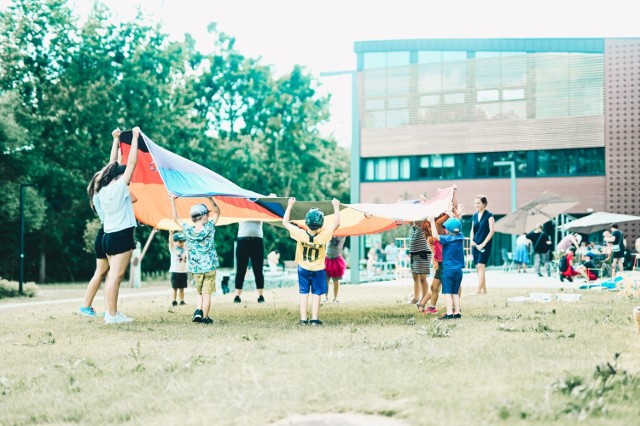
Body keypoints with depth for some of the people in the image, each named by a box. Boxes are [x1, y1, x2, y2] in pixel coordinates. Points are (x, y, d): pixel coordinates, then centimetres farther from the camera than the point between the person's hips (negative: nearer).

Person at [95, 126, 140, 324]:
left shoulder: (103, 190, 9)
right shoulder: (119, 187, -10)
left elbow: (112, 165, 20)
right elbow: (132, 162, -10)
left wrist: (116, 140, 26)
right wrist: (135, 137, -3)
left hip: (109, 235, 9)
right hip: (122, 235, -9)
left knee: (112, 274, 12)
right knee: (116, 275, -8)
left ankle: (110, 311, 12)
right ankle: (112, 315, -8)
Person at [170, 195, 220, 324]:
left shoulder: (188, 230, -6)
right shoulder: (209, 228, -11)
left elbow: (176, 219, 6)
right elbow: (217, 211, 1)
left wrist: (173, 201, 5)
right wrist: (210, 198, -3)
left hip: (195, 269, 3)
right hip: (209, 267, -2)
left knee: (199, 292, 19)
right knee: (207, 293, 4)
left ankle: (198, 311, 1)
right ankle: (205, 317, 6)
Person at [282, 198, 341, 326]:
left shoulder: (300, 234, -24)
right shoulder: (323, 235, -25)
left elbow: (285, 222, -12)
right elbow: (336, 223, -11)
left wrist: (290, 206, -4)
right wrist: (336, 207, -2)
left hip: (303, 269, 1)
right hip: (318, 270, -1)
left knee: (303, 293, 10)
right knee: (316, 293, 9)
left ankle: (303, 319, 8)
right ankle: (315, 319, 7)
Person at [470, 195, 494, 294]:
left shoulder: (489, 215, -5)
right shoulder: (475, 215, 12)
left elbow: (492, 231, -11)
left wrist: (483, 244, -15)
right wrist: (471, 240, -2)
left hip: (484, 245, -6)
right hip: (475, 245, 6)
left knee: (481, 266, -14)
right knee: (478, 268, 8)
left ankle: (478, 290, -19)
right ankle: (484, 289, 16)